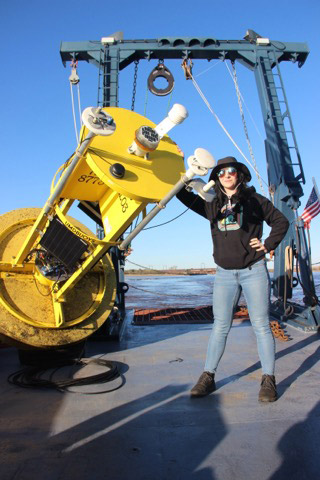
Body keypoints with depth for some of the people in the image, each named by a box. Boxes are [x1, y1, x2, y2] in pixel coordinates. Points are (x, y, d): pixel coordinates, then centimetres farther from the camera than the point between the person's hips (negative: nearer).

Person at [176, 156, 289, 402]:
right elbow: (188, 197, 17)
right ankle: (208, 377, 12)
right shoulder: (212, 205, 8)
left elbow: (281, 221, 9)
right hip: (225, 274, 2)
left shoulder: (254, 200, 2)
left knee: (261, 325, 1)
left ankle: (268, 379, 13)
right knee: (220, 326, 4)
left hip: (254, 270, -2)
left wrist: (268, 245, -2)